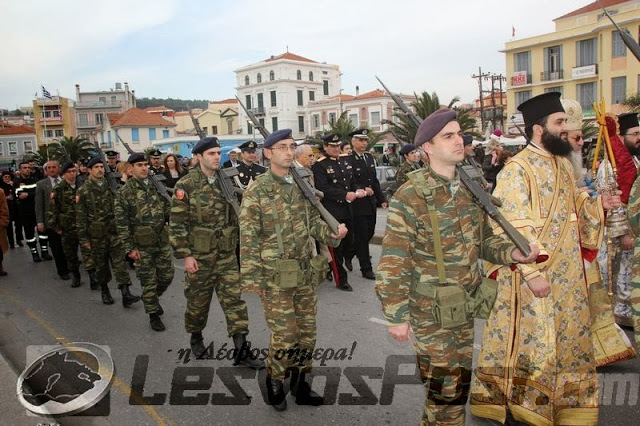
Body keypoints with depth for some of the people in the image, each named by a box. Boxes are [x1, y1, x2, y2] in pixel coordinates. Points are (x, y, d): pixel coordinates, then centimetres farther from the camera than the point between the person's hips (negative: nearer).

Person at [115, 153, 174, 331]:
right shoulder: (124, 193, -7)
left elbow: (168, 209, 14)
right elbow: (121, 223, -8)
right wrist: (129, 248, -12)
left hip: (162, 240, 4)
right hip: (142, 244, -4)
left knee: (167, 275, 11)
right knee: (148, 281, 4)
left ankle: (153, 297, 39)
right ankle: (154, 315, 19)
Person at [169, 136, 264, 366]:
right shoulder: (186, 185, -9)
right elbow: (177, 224, -10)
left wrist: (237, 243, 13)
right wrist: (185, 254, -14)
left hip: (227, 255, 4)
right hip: (199, 256, -3)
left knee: (234, 299, 1)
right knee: (198, 300, 13)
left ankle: (241, 350, 7)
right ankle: (196, 337, 39)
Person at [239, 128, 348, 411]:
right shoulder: (256, 192, -12)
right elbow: (248, 239, -12)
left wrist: (332, 232, -9)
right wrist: (251, 279, -13)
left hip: (306, 273, 6)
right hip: (276, 277, -6)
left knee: (307, 331, 15)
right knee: (284, 336, 3)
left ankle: (299, 383, 33)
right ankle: (274, 382, 28)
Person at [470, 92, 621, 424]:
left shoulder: (562, 164, 10)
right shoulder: (518, 169, -16)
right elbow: (512, 229, -20)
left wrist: (597, 205, 1)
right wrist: (533, 273, -23)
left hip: (567, 273, 8)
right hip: (533, 273, -8)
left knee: (569, 338, 17)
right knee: (532, 340, 3)